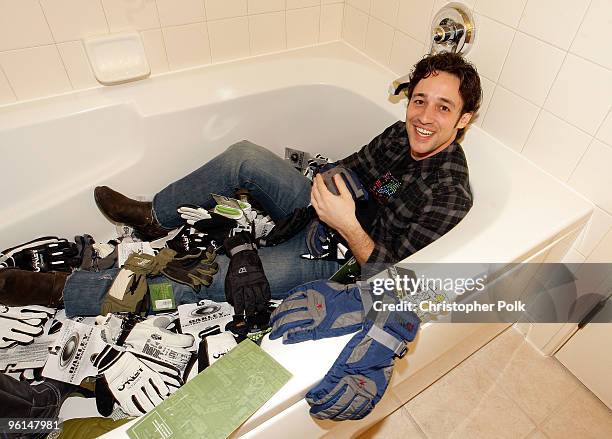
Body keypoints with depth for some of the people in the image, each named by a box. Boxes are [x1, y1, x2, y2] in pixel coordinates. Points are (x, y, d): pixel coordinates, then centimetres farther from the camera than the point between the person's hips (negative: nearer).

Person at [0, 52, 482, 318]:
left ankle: (60, 290, 4)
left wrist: (349, 225, -36)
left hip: (342, 257, -7)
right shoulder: (402, 134, -3)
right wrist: (326, 179, -8)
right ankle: (154, 218, 12)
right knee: (245, 156, -10)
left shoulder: (450, 195, -22)